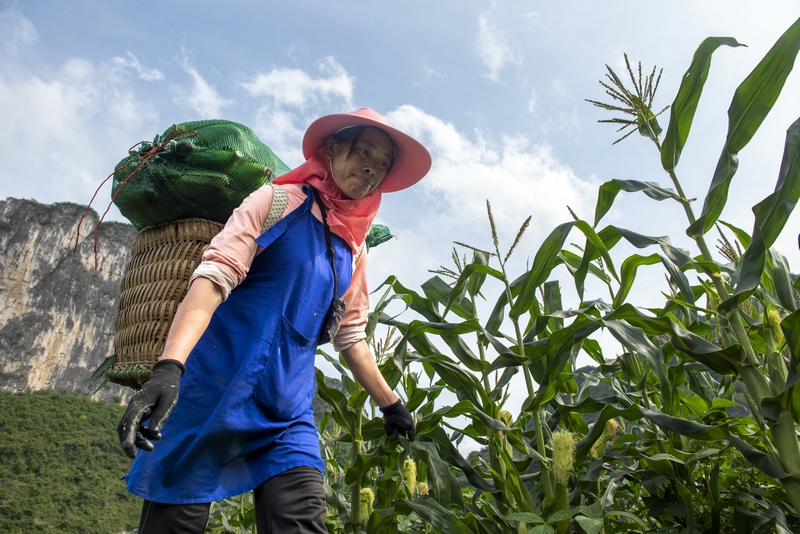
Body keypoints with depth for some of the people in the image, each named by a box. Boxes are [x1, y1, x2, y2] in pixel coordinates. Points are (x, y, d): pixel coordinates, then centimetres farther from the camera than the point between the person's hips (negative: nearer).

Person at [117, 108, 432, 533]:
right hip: (214, 388, -4)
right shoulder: (278, 201, -2)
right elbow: (214, 275, -14)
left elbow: (350, 338, 20)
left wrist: (390, 404, 23)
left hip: (288, 412, 4)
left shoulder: (353, 250, 13)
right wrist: (168, 369, -27)